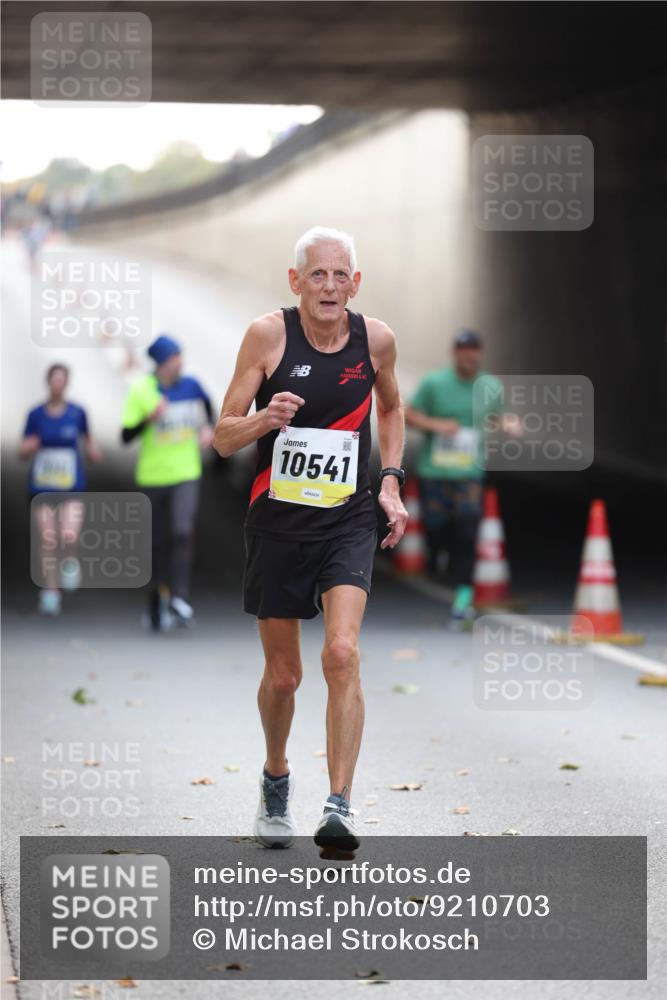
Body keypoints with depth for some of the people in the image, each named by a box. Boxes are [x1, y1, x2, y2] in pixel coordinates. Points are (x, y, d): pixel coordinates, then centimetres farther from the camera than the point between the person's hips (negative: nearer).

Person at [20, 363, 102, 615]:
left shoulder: (77, 413, 0)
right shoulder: (36, 415, 1)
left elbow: (88, 440, 17)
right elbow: (22, 451, 6)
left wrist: (93, 451, -4)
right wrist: (28, 448, -17)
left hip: (72, 488, -1)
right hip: (42, 488, 1)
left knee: (69, 536, -20)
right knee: (47, 542, 1)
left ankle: (70, 564, 13)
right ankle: (50, 592, 14)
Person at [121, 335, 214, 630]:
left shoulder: (190, 385, -1)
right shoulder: (140, 390, -9)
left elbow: (207, 404, 23)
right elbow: (126, 436, -10)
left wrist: (208, 428, 6)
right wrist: (150, 418, -24)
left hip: (186, 475, 1)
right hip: (152, 476, -1)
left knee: (183, 531, -19)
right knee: (157, 540, 8)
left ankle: (179, 598, -19)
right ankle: (157, 599, 26)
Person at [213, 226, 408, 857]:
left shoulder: (375, 338, -2)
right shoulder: (267, 335, -8)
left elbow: (391, 408, 20)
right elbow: (224, 437, -5)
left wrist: (391, 483, 8)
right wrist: (266, 418, -25)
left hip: (347, 521, 0)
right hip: (277, 521, 0)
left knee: (342, 654, -19)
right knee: (282, 674, 9)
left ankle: (339, 809, -19)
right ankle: (276, 779, 38)